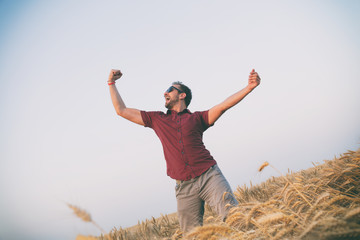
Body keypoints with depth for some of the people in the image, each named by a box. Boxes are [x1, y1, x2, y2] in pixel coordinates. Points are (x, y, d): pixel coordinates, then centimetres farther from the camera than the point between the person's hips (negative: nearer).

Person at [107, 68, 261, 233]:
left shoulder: (197, 118, 15)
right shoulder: (157, 119, 21)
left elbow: (223, 106, 2)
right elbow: (121, 110, 25)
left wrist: (249, 87, -9)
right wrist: (111, 83, 29)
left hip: (209, 176, -2)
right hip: (184, 187, 2)